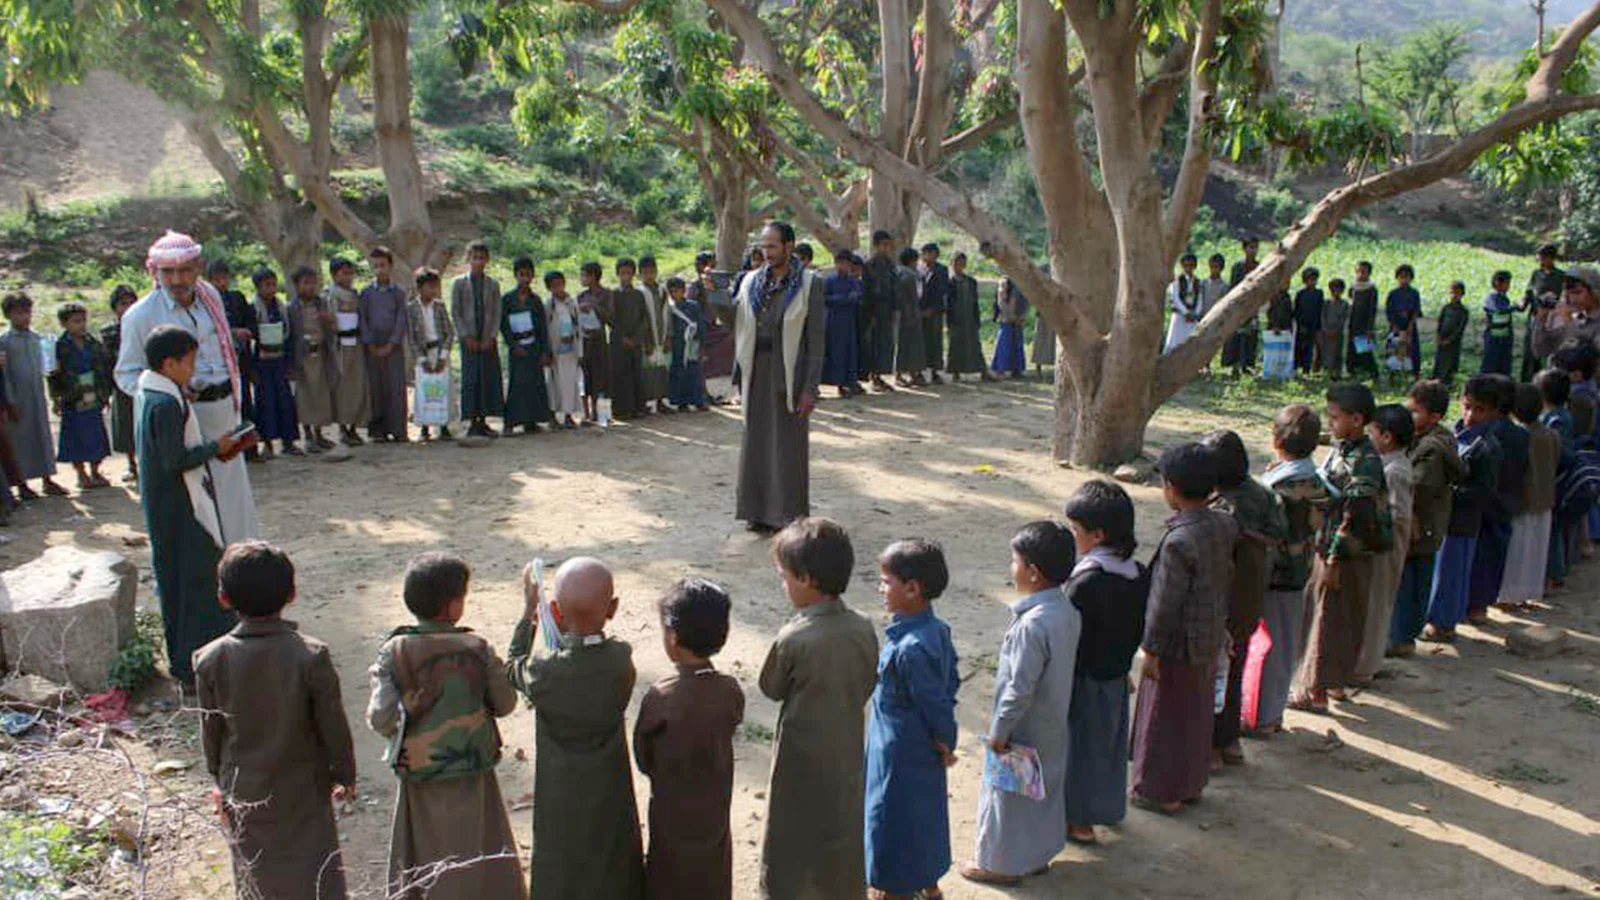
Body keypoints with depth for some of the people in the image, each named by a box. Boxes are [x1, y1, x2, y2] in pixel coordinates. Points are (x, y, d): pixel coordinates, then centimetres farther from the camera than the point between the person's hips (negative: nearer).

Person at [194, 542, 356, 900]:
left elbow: (211, 731, -3)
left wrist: (221, 780, 15)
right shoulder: (310, 655, -21)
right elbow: (333, 725, -12)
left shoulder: (211, 659, -14)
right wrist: (345, 775, 4)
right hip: (303, 791, -2)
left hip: (244, 794, 2)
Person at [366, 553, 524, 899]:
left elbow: (381, 719, -18)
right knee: (479, 862, 16)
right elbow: (505, 704, -6)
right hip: (473, 778, 0)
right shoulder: (477, 649, -14)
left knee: (421, 864, 18)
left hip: (420, 781, 1)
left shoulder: (394, 653, -14)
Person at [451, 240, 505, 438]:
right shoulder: (459, 283, 4)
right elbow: (455, 312, 1)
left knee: (490, 378, 0)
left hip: (488, 340, 2)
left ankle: (483, 421, 7)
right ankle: (472, 421, 1)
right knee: (470, 379, -4)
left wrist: (491, 337, -6)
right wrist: (466, 337, -8)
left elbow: (497, 313, 5)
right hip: (468, 339, -2)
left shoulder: (493, 284, 9)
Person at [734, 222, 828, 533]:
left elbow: (816, 340, -7)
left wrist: (810, 388, -12)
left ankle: (790, 515, 12)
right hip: (757, 376, 4)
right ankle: (759, 511, 20)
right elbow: (742, 335, 12)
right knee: (756, 444, 8)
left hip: (789, 377, -4)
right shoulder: (752, 282, 8)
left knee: (789, 447, 2)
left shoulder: (808, 283, -5)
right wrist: (739, 382, 8)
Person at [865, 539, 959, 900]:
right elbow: (951, 682, 5)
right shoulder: (937, 629, -5)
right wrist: (942, 741, 9)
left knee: (892, 817, 11)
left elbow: (935, 702, -25)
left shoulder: (911, 649, -32)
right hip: (925, 748, 9)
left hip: (900, 752, -9)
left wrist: (945, 741, -9)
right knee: (926, 810, 23)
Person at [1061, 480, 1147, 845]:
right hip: (1115, 679, 7)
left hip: (1084, 681, -7)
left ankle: (1079, 821, 23)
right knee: (1108, 743, 21)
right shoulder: (1139, 576, -4)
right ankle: (1105, 806, 37)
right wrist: (1120, 662, 18)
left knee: (1078, 746, 10)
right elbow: (1137, 629, 6)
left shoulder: (1085, 583, -28)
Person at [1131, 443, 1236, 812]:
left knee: (1164, 718, 7)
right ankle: (1192, 782, 35)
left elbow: (1165, 602, -22)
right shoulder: (1224, 525, -4)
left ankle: (1160, 792, 19)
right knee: (1199, 714, 20)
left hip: (1179, 646, -8)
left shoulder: (1178, 542, -26)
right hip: (1210, 641, 8)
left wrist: (1151, 649, -14)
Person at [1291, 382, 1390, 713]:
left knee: (1329, 621, -1)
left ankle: (1316, 691, 7)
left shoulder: (1364, 462, -21)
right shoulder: (1341, 451, 8)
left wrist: (1335, 560, -21)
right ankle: (1335, 682, 30)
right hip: (1328, 549, 9)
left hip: (1348, 557, -9)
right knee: (1325, 617, 17)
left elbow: (1355, 516, -23)